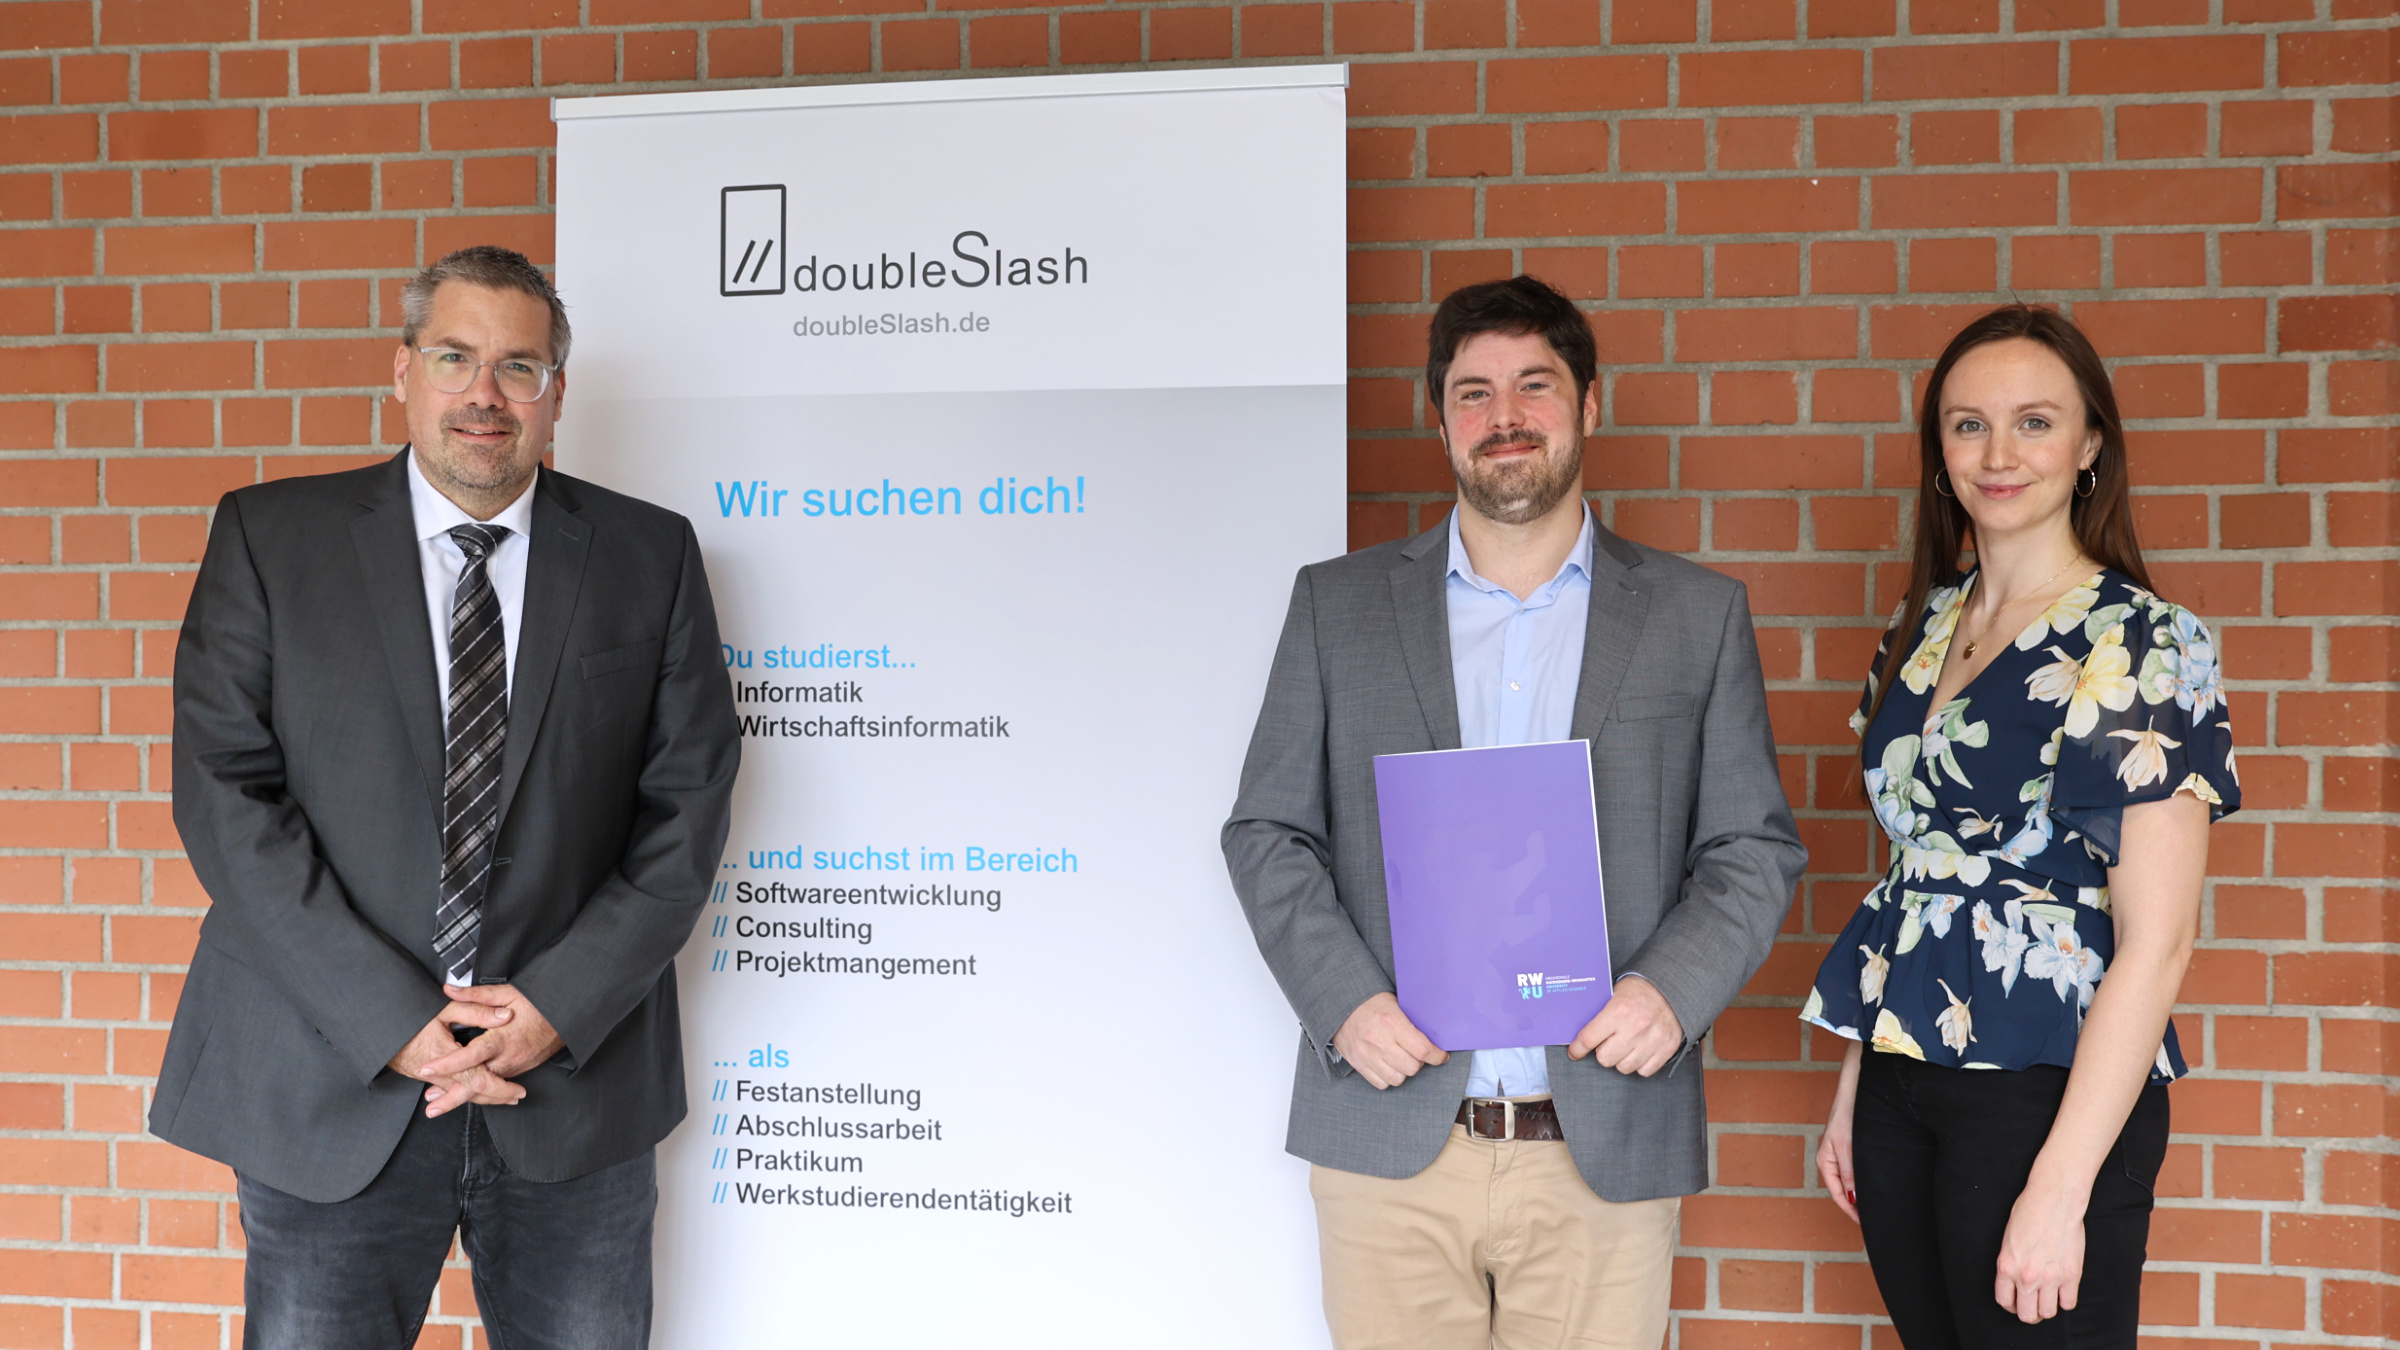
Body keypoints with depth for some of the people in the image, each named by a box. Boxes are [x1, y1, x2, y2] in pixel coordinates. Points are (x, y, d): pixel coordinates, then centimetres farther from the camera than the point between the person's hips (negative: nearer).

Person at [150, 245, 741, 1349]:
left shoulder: (651, 556, 4)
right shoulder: (270, 538, 2)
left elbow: (688, 802, 1)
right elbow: (224, 793, -5)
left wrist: (563, 1003, -10)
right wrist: (391, 1021, -13)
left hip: (578, 1079, 1)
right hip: (333, 1089, 0)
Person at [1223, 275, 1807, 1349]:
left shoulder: (1699, 614, 7)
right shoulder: (1337, 604, 7)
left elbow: (1754, 848, 7)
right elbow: (1267, 833, 6)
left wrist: (1673, 988, -11)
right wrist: (1342, 999, -9)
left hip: (1606, 1149, 0)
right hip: (1389, 1139, 0)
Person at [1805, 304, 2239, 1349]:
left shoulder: (2143, 642, -12)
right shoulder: (1920, 627, 7)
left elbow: (2155, 941, -16)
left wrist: (2061, 1186, -19)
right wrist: (1854, 1087, 12)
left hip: (2047, 1092, -6)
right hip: (1904, 1070, 6)